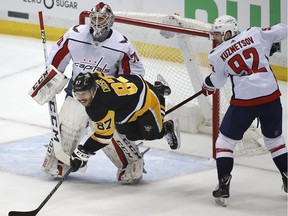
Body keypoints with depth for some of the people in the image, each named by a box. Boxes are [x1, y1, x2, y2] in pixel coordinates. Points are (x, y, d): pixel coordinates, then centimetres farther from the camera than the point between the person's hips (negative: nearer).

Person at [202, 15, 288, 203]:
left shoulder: (217, 55, 2)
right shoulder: (255, 34, 4)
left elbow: (217, 82, 15)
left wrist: (207, 86, 37)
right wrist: (269, 45, 29)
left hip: (244, 101, -3)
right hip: (271, 96, 3)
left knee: (225, 140, 12)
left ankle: (224, 184, 4)